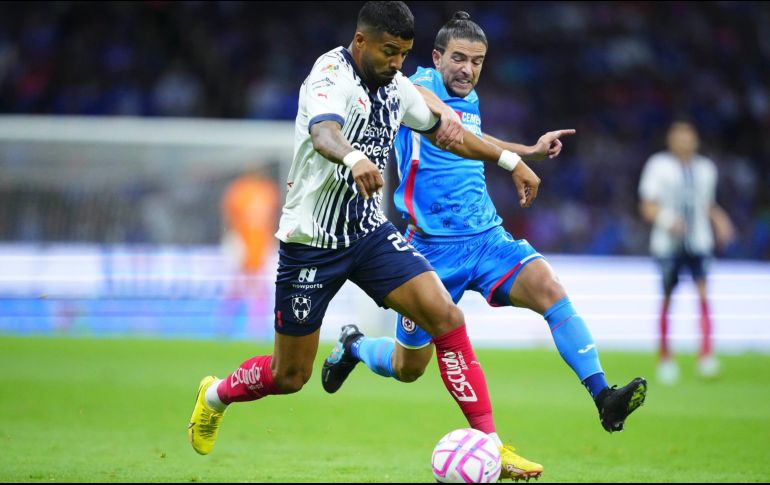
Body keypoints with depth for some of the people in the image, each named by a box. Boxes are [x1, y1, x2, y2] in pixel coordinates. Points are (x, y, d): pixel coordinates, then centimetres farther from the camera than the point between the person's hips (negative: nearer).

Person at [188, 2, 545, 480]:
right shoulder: (331, 76, -20)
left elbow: (443, 130, 22)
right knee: (290, 376, 5)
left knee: (447, 317, -15)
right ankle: (216, 395, 38)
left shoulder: (395, 86, 3)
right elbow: (323, 134, -43)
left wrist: (512, 160, 20)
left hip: (369, 232, 6)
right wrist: (354, 159, -65)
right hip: (311, 240, -6)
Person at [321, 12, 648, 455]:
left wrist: (531, 150, 33)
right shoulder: (423, 86, -10)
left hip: (487, 237, 5)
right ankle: (353, 345, 42)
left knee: (548, 287, -25)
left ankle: (603, 397, -31)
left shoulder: (471, 100, 12)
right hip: (433, 247, -5)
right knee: (408, 369, 8)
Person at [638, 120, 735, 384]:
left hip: (699, 242, 2)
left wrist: (720, 221, 5)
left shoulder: (706, 168, 13)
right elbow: (648, 207, -3)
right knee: (667, 298, 4)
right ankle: (664, 355, 19)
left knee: (703, 292, -15)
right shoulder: (659, 165, -1)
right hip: (669, 243, -2)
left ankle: (706, 353, -21)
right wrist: (668, 220, -20)